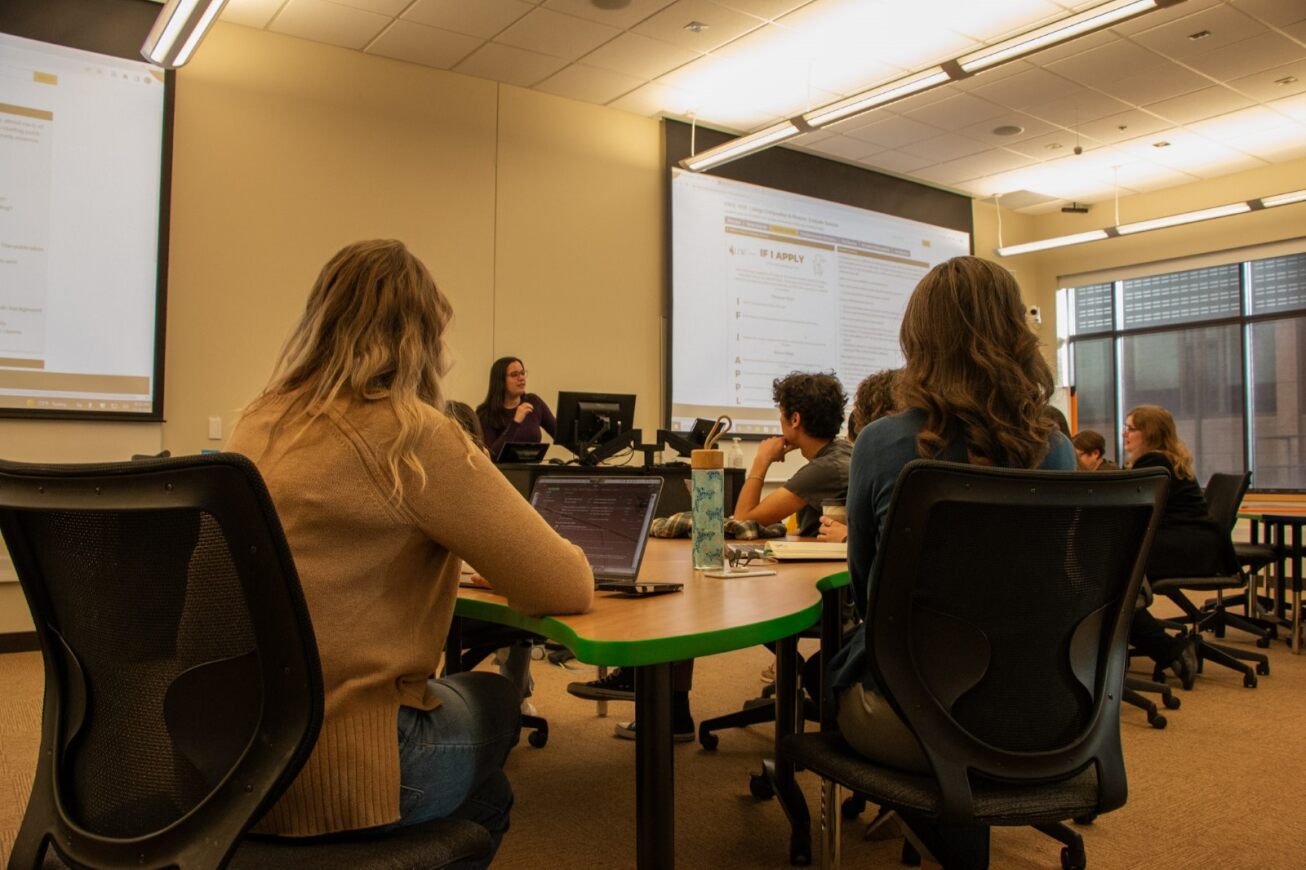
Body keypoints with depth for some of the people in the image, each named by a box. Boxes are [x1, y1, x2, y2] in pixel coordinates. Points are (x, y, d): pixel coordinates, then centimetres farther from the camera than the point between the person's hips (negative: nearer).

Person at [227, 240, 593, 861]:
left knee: (463, 694, 28)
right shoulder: (410, 436, -19)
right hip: (325, 772, -7)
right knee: (495, 702, 22)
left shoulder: (260, 422, 4)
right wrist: (507, 557, 8)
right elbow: (567, 587, -13)